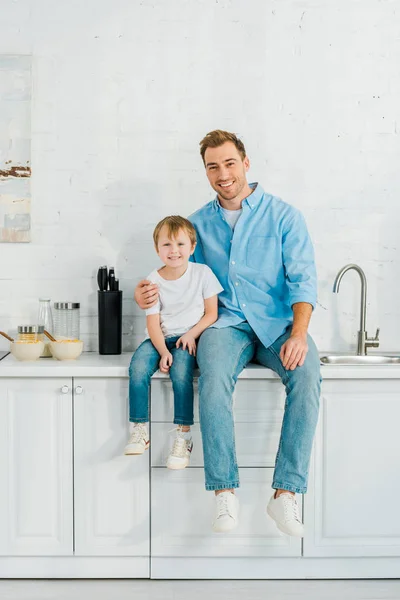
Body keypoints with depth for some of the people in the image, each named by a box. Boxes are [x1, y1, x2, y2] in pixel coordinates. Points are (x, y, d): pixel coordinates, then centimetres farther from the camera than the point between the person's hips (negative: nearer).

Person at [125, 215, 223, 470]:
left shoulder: (202, 273, -2)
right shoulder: (154, 281, 0)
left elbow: (211, 313, 0)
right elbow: (153, 323, -3)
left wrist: (192, 334, -15)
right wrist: (163, 351, -18)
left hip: (189, 337, -2)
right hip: (161, 338, 2)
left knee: (180, 371, -31)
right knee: (138, 367, -25)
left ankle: (184, 436, -21)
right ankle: (140, 431, -13)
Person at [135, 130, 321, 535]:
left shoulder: (283, 216, 5)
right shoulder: (199, 223, 14)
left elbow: (302, 279, -3)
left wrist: (298, 334, -20)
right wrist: (150, 294, -5)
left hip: (277, 324, -1)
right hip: (226, 323, 1)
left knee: (307, 375, -33)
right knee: (213, 377, -33)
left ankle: (286, 493, -27)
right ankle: (224, 492, -25)